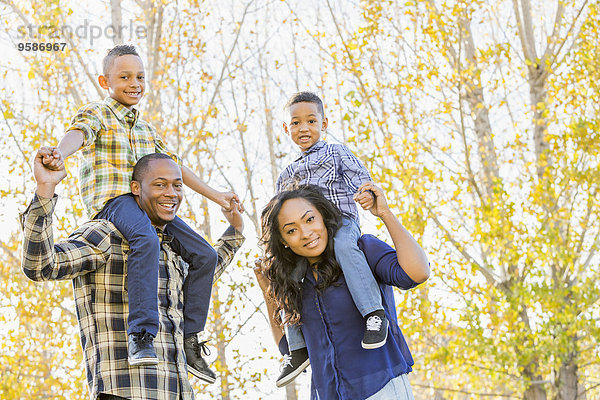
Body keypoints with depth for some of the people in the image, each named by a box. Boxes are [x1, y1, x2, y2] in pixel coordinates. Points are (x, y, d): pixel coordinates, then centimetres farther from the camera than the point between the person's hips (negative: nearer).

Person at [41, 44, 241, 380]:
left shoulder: (146, 129, 28)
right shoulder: (96, 114, 5)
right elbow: (78, 133, -18)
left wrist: (215, 196, 31)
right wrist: (60, 154, -42)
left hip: (147, 205, 8)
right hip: (111, 199, -8)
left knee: (205, 255, -3)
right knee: (146, 241, -38)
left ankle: (189, 339, 0)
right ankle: (141, 336, -45)